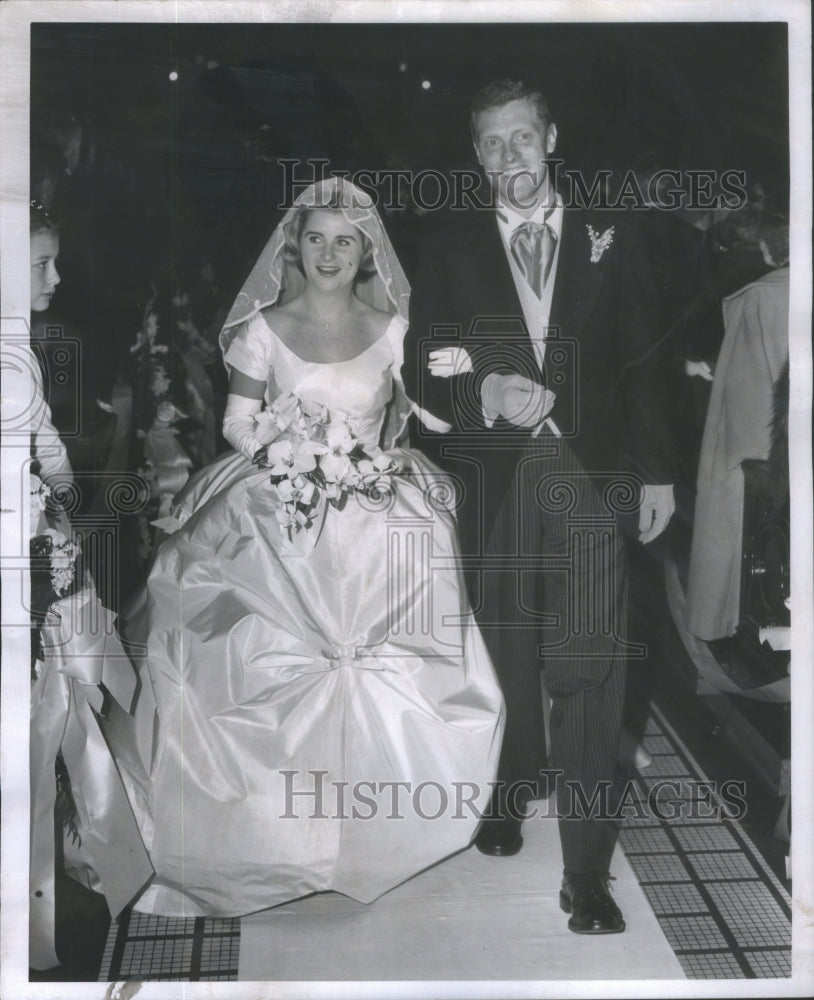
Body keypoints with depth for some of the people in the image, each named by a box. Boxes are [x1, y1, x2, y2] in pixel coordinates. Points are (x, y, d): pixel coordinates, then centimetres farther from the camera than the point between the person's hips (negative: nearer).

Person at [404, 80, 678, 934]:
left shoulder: (608, 240, 6)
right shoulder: (448, 250, 6)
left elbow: (642, 363, 7)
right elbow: (421, 371, 2)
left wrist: (656, 471, 7)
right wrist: (484, 393, -18)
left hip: (587, 477, -1)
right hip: (493, 476, 1)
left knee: (587, 663, -7)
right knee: (508, 655, 14)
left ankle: (584, 866, 1)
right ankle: (513, 791, 37)